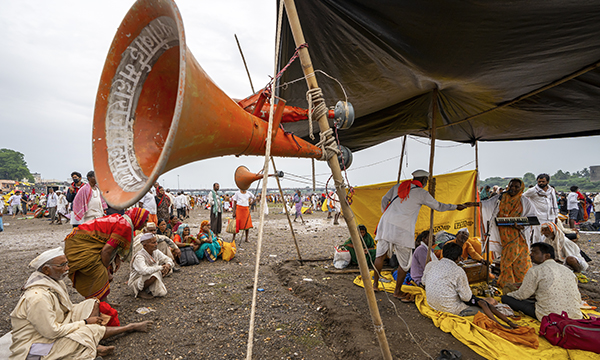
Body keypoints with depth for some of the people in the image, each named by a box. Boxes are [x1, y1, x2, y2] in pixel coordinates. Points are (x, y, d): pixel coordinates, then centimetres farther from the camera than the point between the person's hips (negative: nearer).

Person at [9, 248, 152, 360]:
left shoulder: (54, 280, 0)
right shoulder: (37, 297, -31)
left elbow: (68, 308, 12)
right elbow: (52, 332, -27)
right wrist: (85, 322, -17)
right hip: (37, 341, -10)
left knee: (92, 304, 0)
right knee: (92, 329, -18)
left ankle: (95, 344, -13)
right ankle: (130, 327, 4)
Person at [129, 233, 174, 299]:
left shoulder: (156, 252, -5)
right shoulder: (139, 257, -27)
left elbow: (170, 261, -3)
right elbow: (144, 271, -44)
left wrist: (167, 265, -27)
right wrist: (160, 267, -34)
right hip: (136, 282, -7)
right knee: (155, 274, -33)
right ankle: (140, 291, -10)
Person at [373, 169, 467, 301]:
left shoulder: (398, 186, 14)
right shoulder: (422, 193, 3)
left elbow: (384, 199, 18)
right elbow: (438, 206, 15)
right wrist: (456, 207, 30)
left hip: (386, 223, 5)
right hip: (403, 230, -5)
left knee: (380, 255, 16)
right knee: (404, 262, 11)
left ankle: (375, 284, 25)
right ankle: (397, 291, 21)